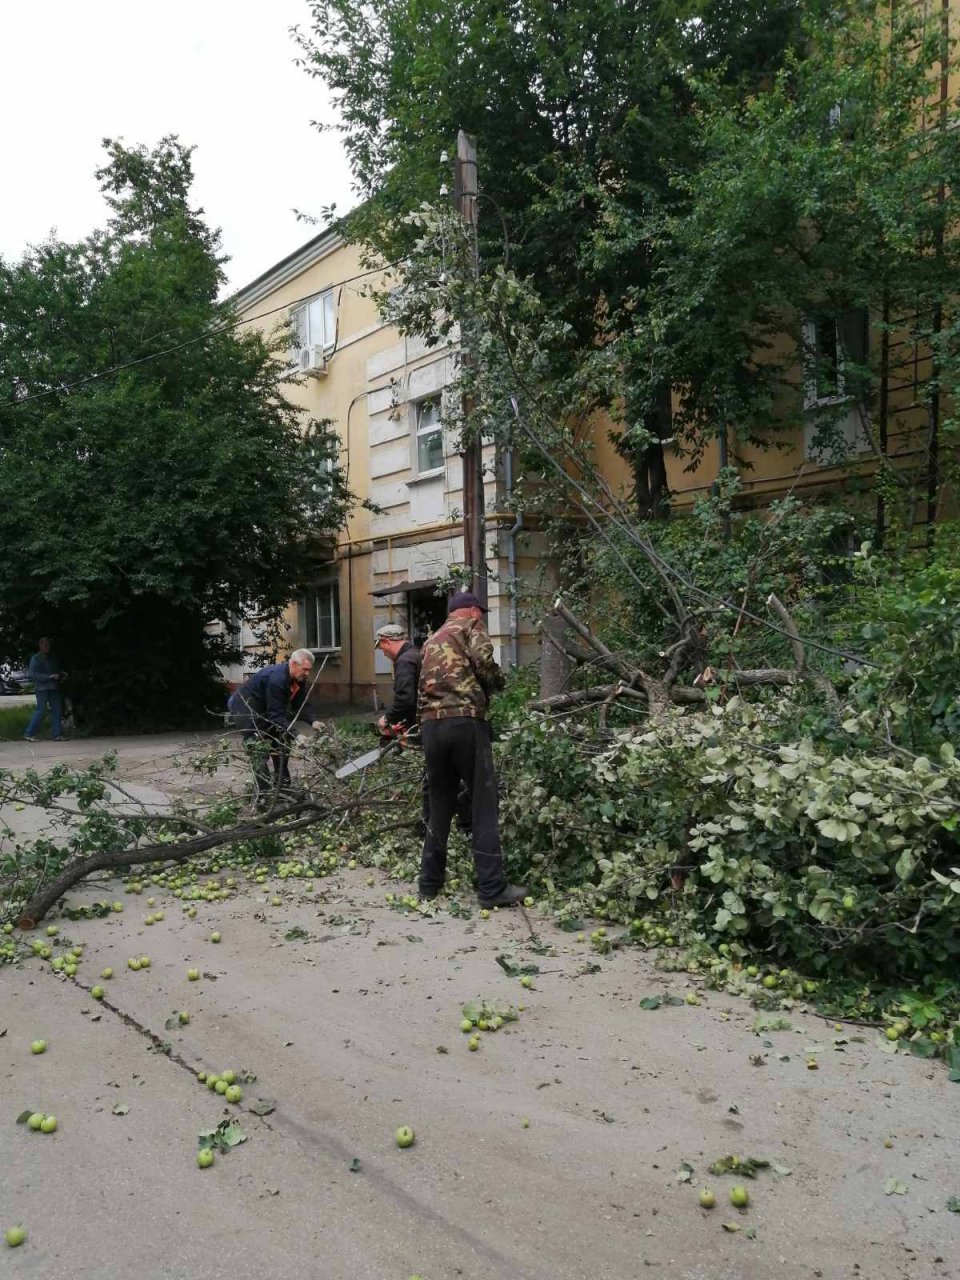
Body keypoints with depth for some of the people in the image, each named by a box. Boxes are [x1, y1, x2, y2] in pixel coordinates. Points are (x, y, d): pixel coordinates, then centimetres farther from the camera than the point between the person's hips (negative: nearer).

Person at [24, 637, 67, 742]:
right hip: (42, 688, -7)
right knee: (41, 711, -9)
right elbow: (32, 674, -15)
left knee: (57, 710, 2)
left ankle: (56, 735, 6)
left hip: (53, 688, 7)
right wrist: (49, 676, -20)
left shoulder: (52, 657, 16)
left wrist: (62, 674, 6)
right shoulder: (35, 658, -5)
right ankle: (29, 733, 3)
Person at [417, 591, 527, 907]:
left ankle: (430, 882, 21)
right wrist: (497, 683, 8)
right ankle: (492, 888, -2)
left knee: (439, 805, 16)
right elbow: (483, 661, -8)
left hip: (431, 725, 7)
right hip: (465, 721, -7)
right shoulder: (471, 626, 7)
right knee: (484, 804, -2)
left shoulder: (431, 641, 27)